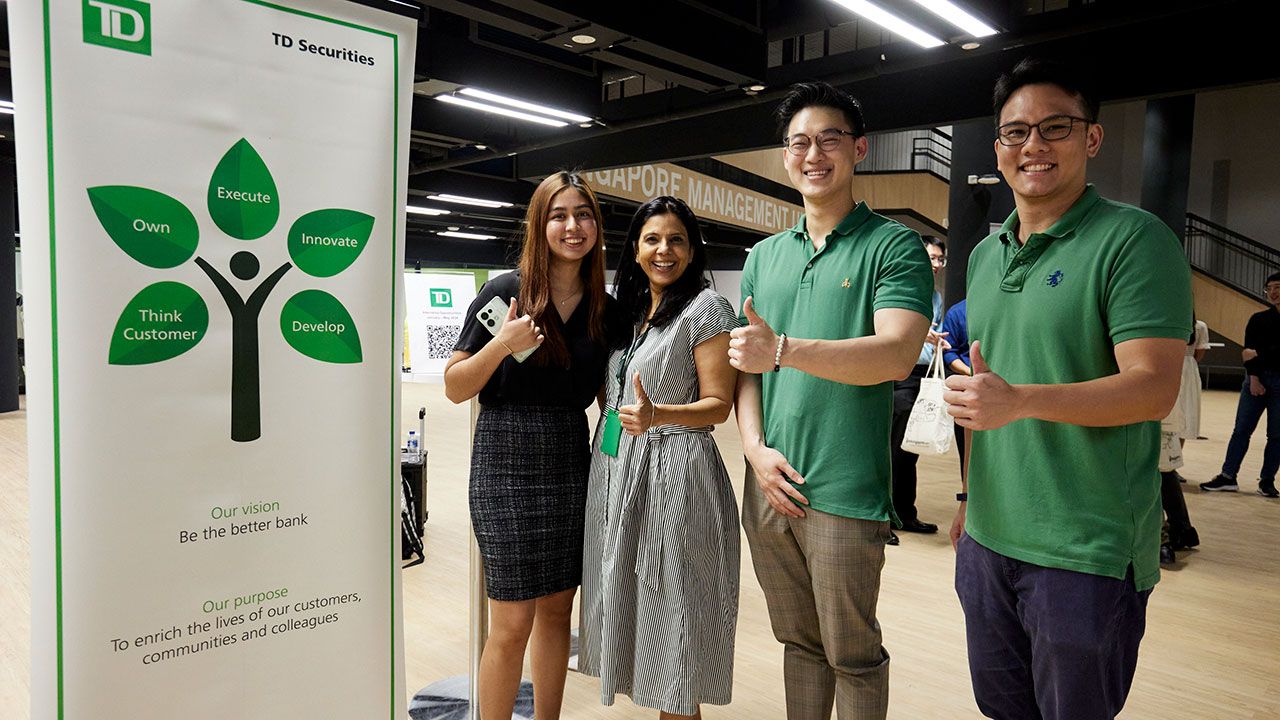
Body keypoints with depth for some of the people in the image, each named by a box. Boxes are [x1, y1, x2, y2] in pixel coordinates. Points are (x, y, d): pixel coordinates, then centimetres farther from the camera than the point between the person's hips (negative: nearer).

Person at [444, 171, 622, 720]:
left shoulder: (606, 309, 5)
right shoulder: (505, 292, -8)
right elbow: (454, 388, -7)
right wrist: (502, 344, -22)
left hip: (570, 465, 5)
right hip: (507, 466, -5)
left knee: (558, 608, 15)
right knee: (513, 622, 0)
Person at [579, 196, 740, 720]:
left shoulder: (706, 309, -9)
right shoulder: (628, 310, 13)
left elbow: (717, 404, -14)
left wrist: (657, 415, -28)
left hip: (672, 471, -7)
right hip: (615, 465, 8)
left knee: (669, 604, 1)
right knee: (628, 596, 15)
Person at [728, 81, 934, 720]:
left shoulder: (893, 246, -4)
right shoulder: (764, 255, 12)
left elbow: (896, 354, -19)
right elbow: (745, 366, 12)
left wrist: (783, 349, -29)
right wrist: (756, 449, -3)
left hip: (844, 494, -5)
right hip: (768, 483, 5)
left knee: (852, 655, 10)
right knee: (799, 642, 19)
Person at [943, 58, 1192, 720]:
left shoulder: (1133, 239, -10)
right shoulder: (985, 254, 11)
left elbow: (1153, 387, -19)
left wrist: (1022, 401, -33)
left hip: (1086, 553, -6)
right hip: (987, 540, 6)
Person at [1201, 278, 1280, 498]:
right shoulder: (1258, 319, 8)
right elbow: (1248, 351, 0)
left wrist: (1259, 355, -13)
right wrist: (1253, 378, -10)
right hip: (1257, 378, 2)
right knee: (1241, 430, 0)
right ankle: (1228, 477, 2)